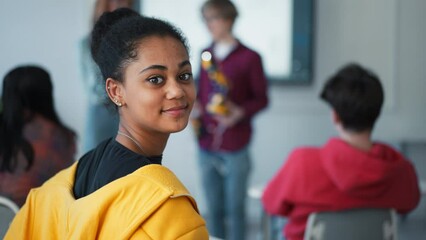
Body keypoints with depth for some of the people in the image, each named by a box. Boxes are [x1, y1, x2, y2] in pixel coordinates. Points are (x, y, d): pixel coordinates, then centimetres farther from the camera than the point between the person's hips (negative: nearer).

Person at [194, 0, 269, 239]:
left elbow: (261, 98, -1)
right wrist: (195, 108, 1)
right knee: (213, 208, 9)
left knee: (235, 208, 0)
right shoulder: (206, 55, 11)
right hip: (207, 147, 5)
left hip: (235, 148, -4)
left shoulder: (249, 57, -4)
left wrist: (241, 112, -18)